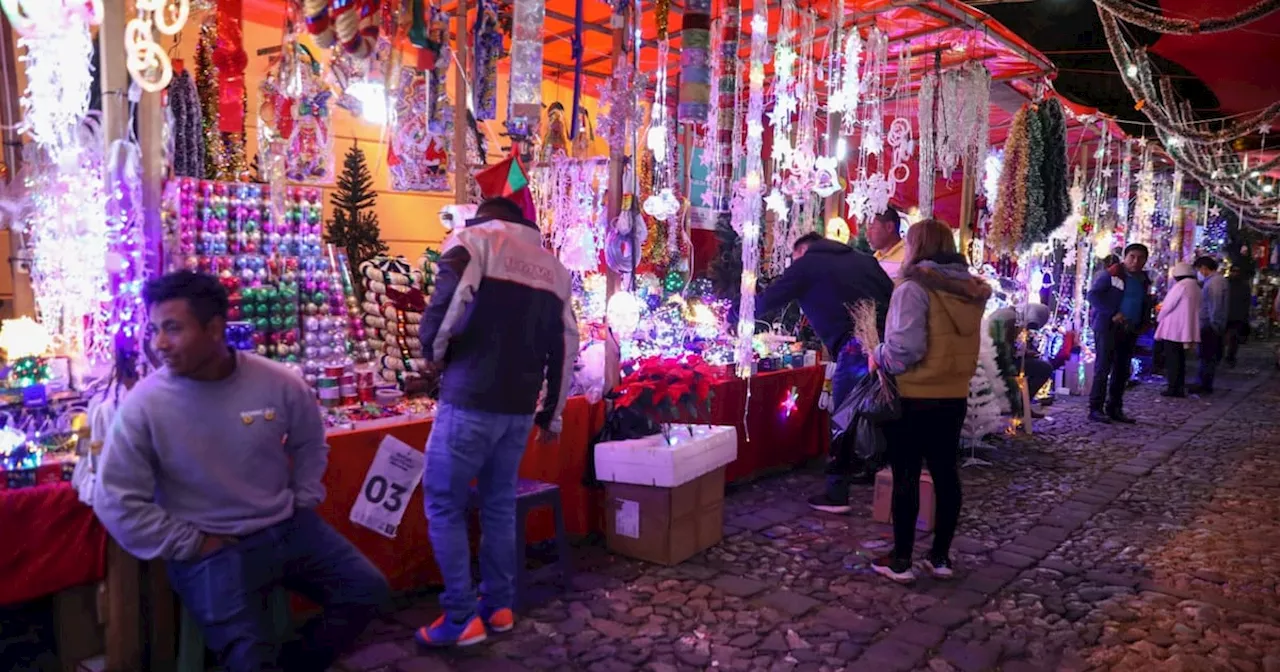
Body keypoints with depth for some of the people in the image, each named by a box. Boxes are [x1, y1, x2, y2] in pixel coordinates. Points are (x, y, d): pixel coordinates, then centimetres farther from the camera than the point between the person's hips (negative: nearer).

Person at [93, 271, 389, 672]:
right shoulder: (143, 405, -14)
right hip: (213, 548, -4)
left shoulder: (280, 384, -7)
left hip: (288, 527, 4)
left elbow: (310, 444, 14)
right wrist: (193, 545, -11)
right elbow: (117, 503, -10)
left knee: (368, 590, 3)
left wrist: (303, 504, 7)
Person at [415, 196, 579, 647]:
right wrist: (552, 414, 20)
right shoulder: (554, 266, 17)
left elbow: (445, 309, -16)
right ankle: (499, 606, 22)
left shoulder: (474, 239, 0)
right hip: (520, 407, 6)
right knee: (500, 505, 16)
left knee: (444, 505, 4)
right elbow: (565, 347, 14)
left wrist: (434, 353, 4)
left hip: (471, 399, -6)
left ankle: (461, 619, 6)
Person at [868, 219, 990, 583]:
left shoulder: (914, 288, -16)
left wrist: (878, 357, -5)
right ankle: (940, 556, 23)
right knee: (945, 472, 13)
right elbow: (961, 342, 13)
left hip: (913, 397, -6)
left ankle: (901, 560, 11)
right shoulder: (970, 289, 6)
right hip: (954, 396, 7)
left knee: (906, 476, 3)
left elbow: (906, 348, -24)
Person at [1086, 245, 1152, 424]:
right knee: (1103, 368, -8)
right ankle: (1095, 408, -4)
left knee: (1122, 371, 9)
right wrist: (1112, 314, -20)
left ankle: (1114, 409, 16)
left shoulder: (1144, 281, 15)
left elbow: (1146, 305, 29)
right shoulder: (1111, 274, -7)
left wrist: (1145, 322, 12)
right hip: (1108, 327, -7)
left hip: (1130, 330, 7)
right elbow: (1093, 295, -14)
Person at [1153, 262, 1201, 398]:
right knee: (1180, 359, 13)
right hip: (1187, 329, 8)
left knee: (1172, 360, -2)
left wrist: (1159, 318, 7)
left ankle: (1172, 387, -2)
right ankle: (1180, 388, 15)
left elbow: (1168, 306, -11)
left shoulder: (1181, 286, -15)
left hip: (1173, 329, -8)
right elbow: (1191, 308, 14)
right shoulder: (1196, 287, 10)